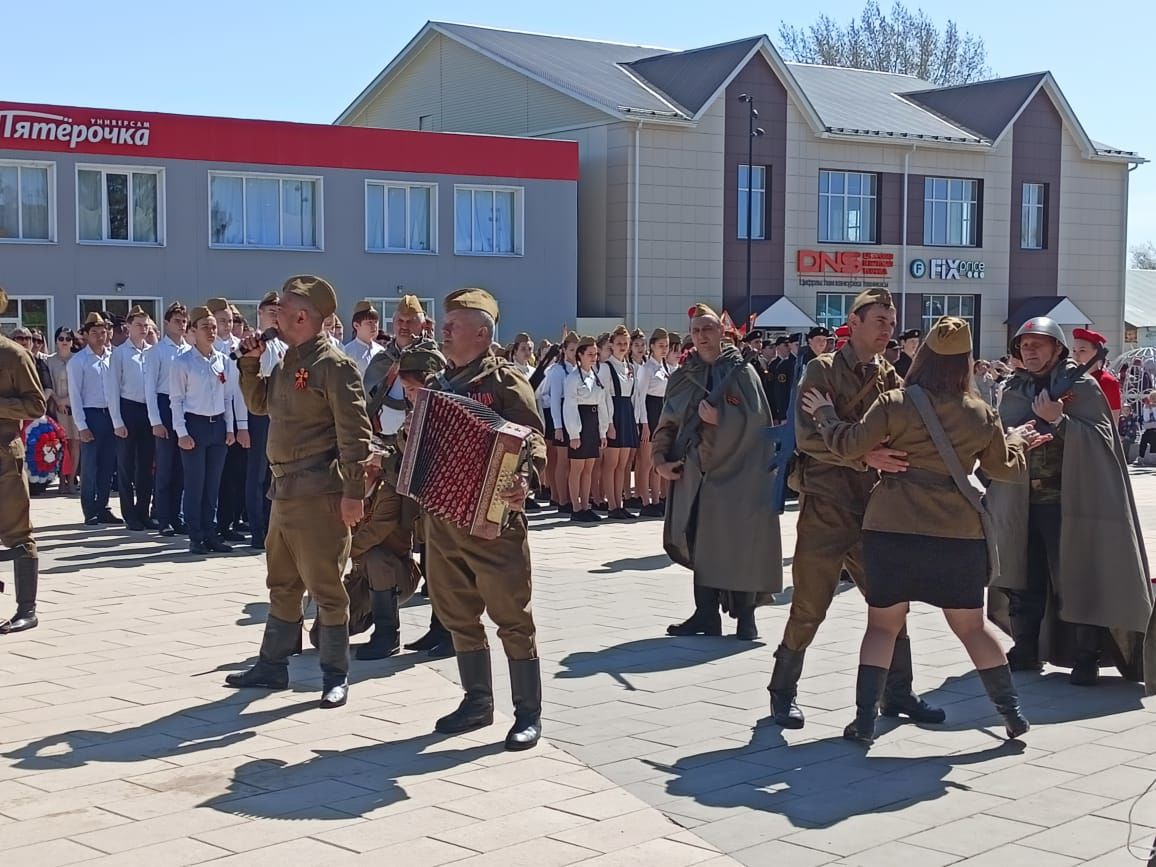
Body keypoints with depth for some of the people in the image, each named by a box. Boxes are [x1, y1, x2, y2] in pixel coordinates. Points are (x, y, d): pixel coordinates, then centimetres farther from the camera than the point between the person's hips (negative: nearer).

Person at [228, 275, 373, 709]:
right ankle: (272, 666, 27)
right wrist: (250, 363, 11)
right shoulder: (287, 362, 14)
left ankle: (336, 676, 8)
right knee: (282, 583, 17)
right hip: (284, 490, 9)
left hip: (319, 494, -9)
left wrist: (354, 491, -21)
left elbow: (354, 432, -17)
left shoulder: (334, 365, -13)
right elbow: (258, 402, 27)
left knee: (325, 587, -2)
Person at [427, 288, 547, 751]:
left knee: (512, 617, -1)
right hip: (442, 518, 8)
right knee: (458, 614, 14)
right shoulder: (443, 383, 14)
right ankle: (477, 701, 26)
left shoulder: (504, 381, -9)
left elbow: (532, 440, -18)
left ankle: (528, 713, 7)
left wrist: (524, 480, -35)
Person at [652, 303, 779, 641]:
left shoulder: (741, 372, 0)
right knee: (701, 543, 4)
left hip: (736, 470, -4)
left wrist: (720, 420, -22)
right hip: (696, 471, 4)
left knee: (738, 542, -4)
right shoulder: (683, 377, 11)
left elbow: (755, 418, -9)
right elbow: (667, 423, 11)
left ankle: (745, 615, 5)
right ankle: (706, 614, 10)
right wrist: (661, 458, -2)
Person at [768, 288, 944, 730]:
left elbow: (900, 437, 13)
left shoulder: (889, 378, 13)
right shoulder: (823, 371, -4)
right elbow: (809, 437, -17)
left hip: (873, 507, 5)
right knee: (809, 607, -1)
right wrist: (865, 455, -29)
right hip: (826, 507, -5)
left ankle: (897, 693, 21)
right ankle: (783, 691, 16)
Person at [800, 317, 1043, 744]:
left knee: (882, 624, 9)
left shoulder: (895, 404, -7)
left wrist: (825, 415, 11)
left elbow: (848, 446, -7)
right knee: (971, 625, 14)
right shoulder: (981, 414, 1)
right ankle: (1012, 712, 19)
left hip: (892, 529, -2)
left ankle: (865, 720, 5)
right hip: (959, 532, 2)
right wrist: (1018, 440, 35)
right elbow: (1006, 467, 14)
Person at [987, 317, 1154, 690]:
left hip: (1070, 501, -5)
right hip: (1021, 501, 5)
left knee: (1075, 580, -4)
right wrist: (1036, 418, -13)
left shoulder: (1083, 387, -1)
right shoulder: (1014, 390, 12)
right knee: (1024, 579, 9)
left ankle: (1086, 658, 4)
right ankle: (1026, 651, 19)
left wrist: (1058, 420, -22)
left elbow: (1099, 438, -11)